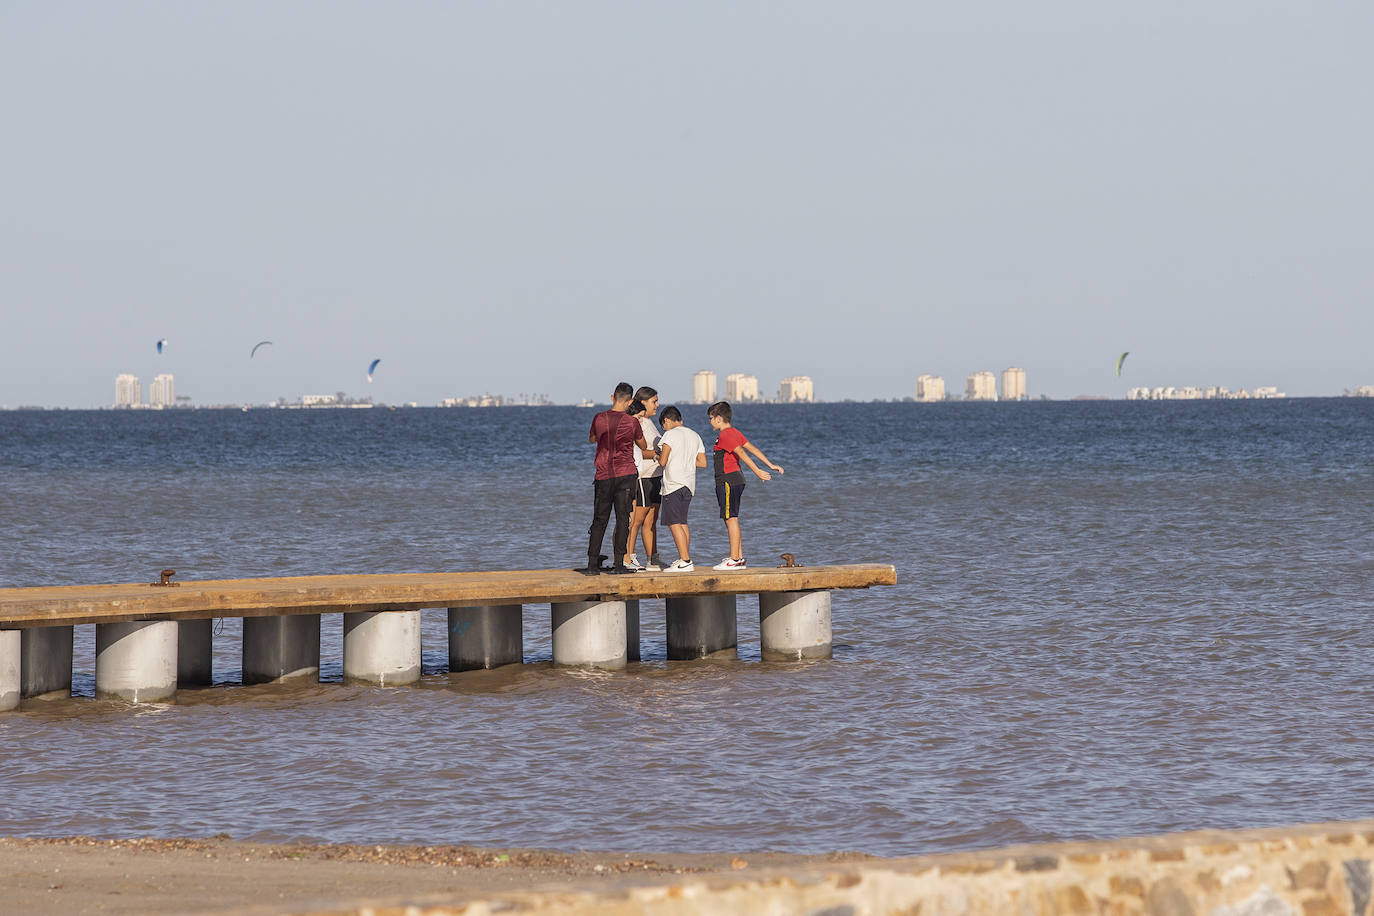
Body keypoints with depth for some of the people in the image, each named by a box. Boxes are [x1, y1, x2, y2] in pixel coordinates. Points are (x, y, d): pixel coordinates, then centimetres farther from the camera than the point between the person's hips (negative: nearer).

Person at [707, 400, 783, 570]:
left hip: (728, 481, -10)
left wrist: (757, 471, -32)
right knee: (732, 519, 14)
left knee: (731, 518, -8)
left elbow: (741, 453, -25)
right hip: (736, 479, 10)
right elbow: (752, 448, 13)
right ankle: (739, 557, 17)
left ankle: (734, 560, -8)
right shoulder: (735, 432, 14)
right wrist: (770, 465, 11)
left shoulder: (724, 435, -16)